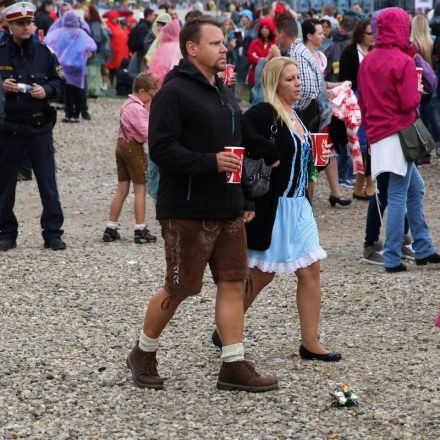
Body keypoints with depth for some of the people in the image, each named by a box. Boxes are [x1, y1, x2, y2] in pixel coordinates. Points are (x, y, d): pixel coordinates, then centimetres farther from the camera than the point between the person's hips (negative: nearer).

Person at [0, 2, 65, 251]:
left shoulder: (44, 52, 3)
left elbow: (60, 83, 8)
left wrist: (46, 90, -11)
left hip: (40, 126, 0)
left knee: (48, 183, 0)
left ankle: (53, 233, 7)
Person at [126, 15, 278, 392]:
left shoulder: (225, 93, 16)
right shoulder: (174, 92, -13)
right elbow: (161, 148, -21)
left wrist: (245, 200, 19)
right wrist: (210, 162, -27)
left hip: (228, 211, 8)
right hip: (187, 211, -8)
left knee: (234, 284, 4)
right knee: (179, 289, 1)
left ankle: (234, 367, 7)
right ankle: (144, 354, 21)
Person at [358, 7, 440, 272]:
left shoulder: (368, 61, 9)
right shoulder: (404, 61, -13)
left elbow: (363, 101, 15)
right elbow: (409, 103, -17)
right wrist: (418, 91, 4)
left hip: (377, 134, 8)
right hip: (399, 134, -8)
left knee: (416, 189, 17)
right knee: (398, 197, -5)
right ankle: (393, 258, -4)